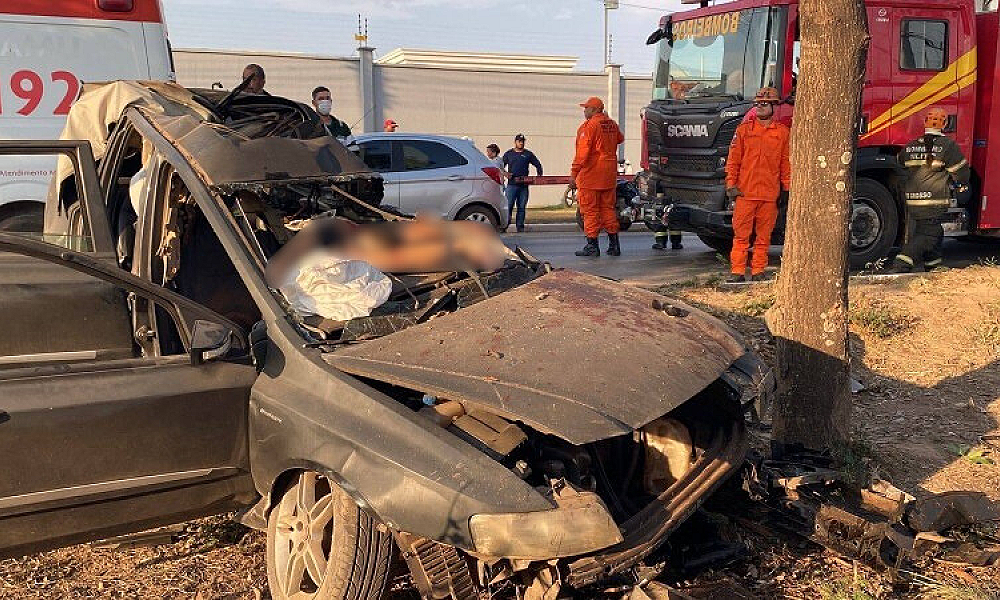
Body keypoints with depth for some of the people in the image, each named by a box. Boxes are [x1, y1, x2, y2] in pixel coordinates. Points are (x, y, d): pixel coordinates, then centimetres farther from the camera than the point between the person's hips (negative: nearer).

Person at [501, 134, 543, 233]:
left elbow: (538, 165, 16)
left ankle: (520, 226, 8)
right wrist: (505, 174, -6)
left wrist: (539, 176, 3)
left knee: (522, 207, 3)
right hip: (512, 184, -1)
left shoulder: (528, 154, 13)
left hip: (524, 185, 1)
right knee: (508, 205, -9)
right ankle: (504, 225, -6)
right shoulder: (508, 154, 12)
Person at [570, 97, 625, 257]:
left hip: (591, 173, -7)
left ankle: (592, 245, -1)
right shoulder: (612, 124, 11)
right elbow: (620, 139, 31)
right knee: (608, 208, 12)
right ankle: (614, 245, 12)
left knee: (590, 209, -2)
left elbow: (582, 152, -17)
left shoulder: (589, 125, -11)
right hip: (609, 175, 7)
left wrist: (574, 173, -16)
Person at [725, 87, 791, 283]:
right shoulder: (744, 129, 9)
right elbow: (733, 160, 7)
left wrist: (788, 190, 6)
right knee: (741, 234, -2)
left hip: (770, 193, 1)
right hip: (745, 192, -1)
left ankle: (758, 272, 13)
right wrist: (731, 184, -1)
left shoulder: (783, 132, 9)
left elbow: (786, 164, 10)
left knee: (764, 236, 5)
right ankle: (738, 272, 2)